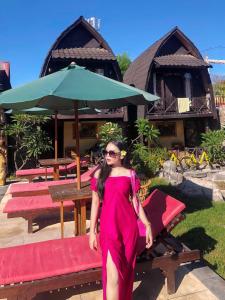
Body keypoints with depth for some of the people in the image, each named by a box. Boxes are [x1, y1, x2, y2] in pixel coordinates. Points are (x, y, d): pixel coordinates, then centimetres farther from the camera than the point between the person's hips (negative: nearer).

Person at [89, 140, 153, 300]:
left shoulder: (130, 174, 0)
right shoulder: (99, 174, 0)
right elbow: (95, 203, 3)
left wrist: (148, 225, -1)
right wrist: (92, 231, 2)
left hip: (128, 226, 1)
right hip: (108, 227, 0)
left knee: (126, 270, 15)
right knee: (113, 274, -5)